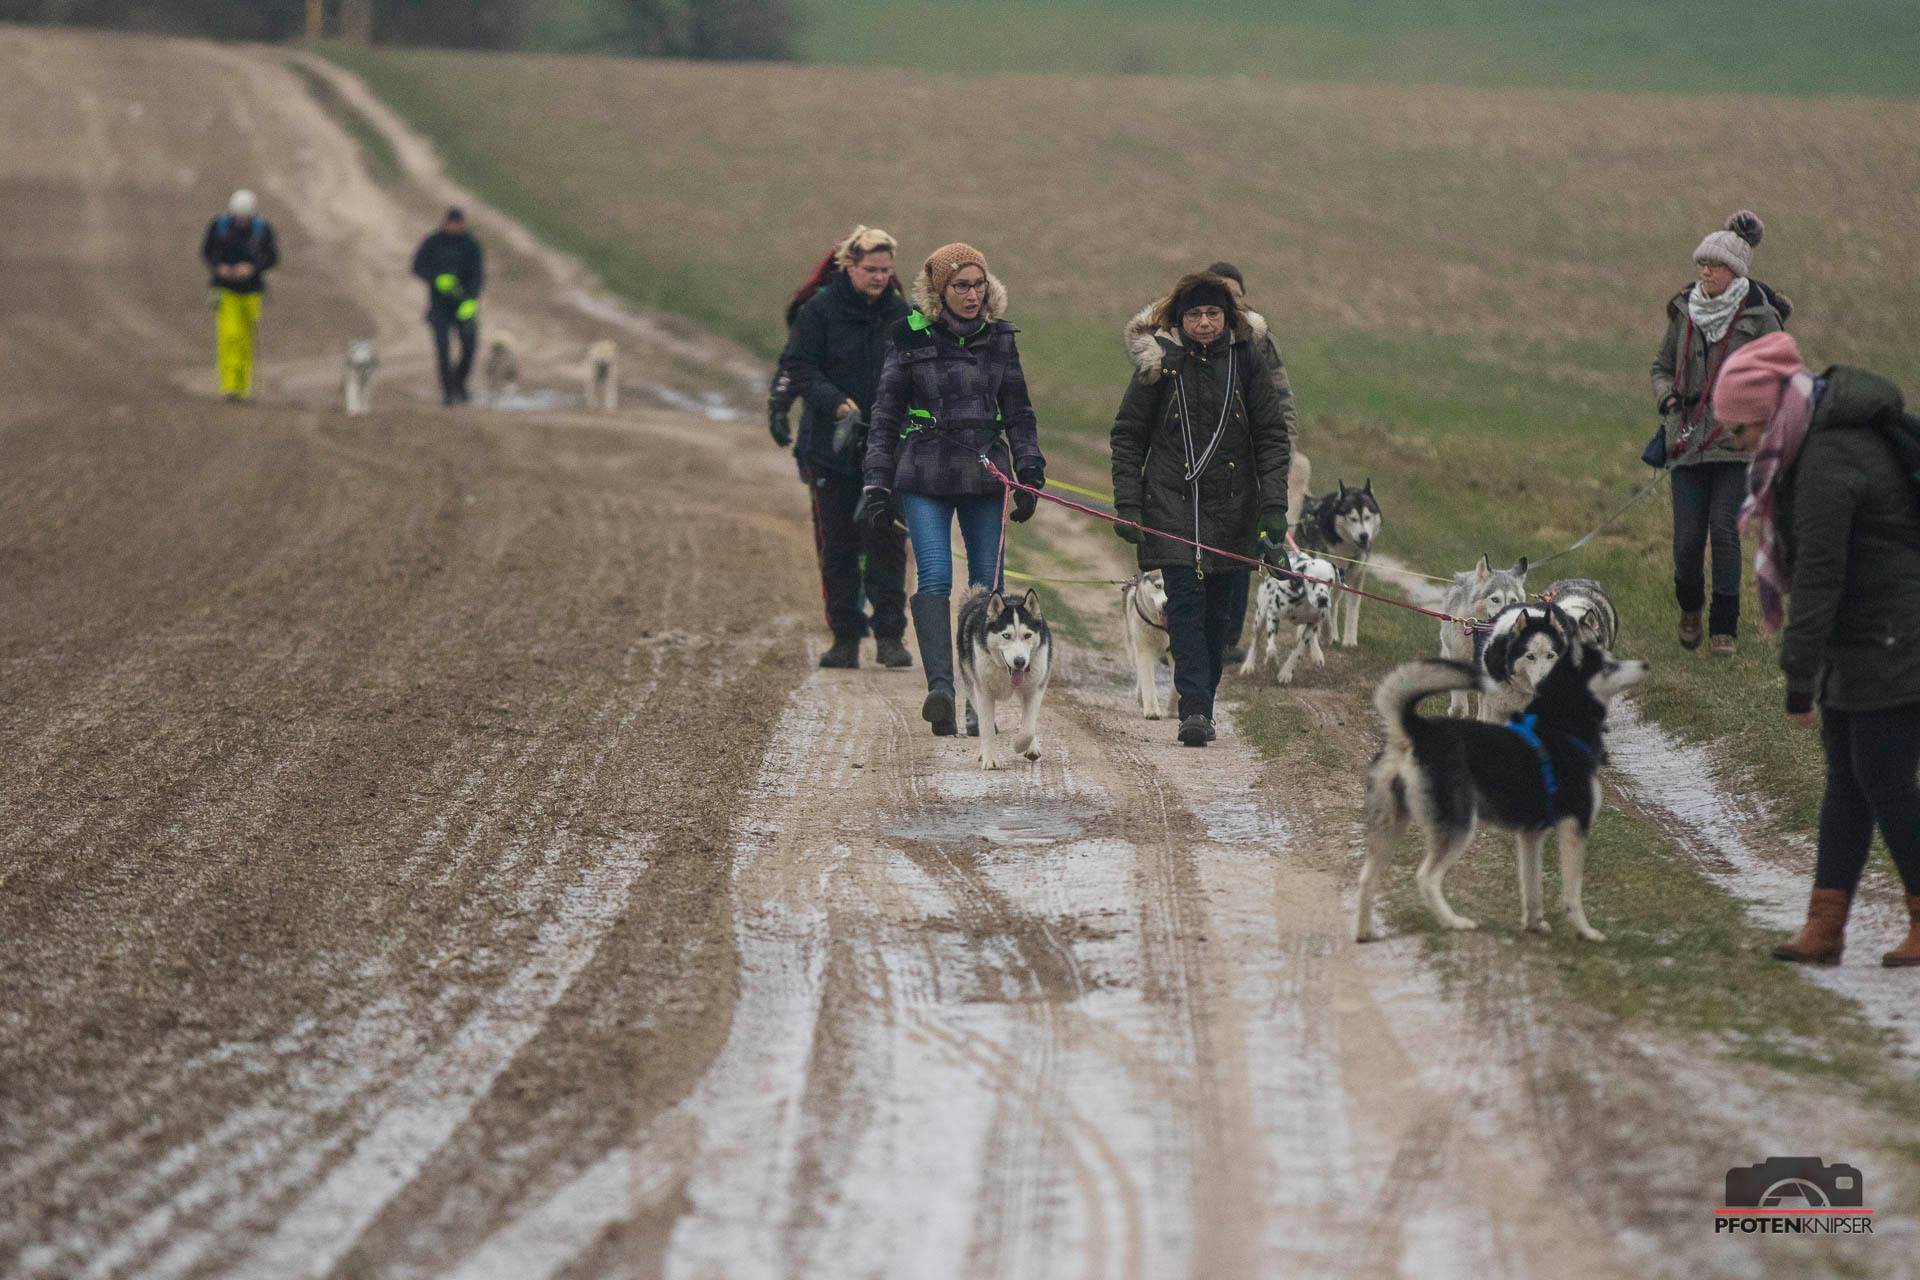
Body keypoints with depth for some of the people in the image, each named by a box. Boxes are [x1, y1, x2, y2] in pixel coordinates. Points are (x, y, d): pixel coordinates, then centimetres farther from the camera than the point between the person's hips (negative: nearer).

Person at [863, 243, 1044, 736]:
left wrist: (1030, 474, 7)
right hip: (924, 479, -3)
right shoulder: (913, 338, 2)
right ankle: (941, 686, -27)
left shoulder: (999, 338, 8)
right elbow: (885, 415, 7)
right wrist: (877, 483, 2)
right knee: (935, 576, -18)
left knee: (987, 587, 1)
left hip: (985, 475, 3)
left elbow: (1019, 413, 15)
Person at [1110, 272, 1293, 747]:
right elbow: (1128, 436, 5)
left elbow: (1273, 436, 6)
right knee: (1185, 601, -14)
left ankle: (1201, 708, 15)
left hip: (1231, 509, 2)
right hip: (1172, 502, -2)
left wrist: (1274, 506, -4)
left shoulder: (1246, 363, 3)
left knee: (1217, 611, 5)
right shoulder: (1159, 364, 0)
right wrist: (1126, 504, -4)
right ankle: (1194, 709, -19)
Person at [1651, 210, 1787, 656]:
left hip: (1737, 440, -3)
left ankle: (1724, 628, -3)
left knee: (1725, 530, -13)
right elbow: (1662, 365, 19)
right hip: (1687, 441, 3)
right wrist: (1667, 397, 0)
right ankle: (1690, 606, 27)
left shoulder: (1759, 316, -2)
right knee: (1687, 538, -2)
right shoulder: (1685, 311, 8)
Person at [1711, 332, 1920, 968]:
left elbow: (1818, 575, -24)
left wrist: (1799, 677, -23)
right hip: (1855, 648, 11)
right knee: (1846, 780, 9)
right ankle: (1824, 927, 11)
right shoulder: (1825, 443, 11)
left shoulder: (1829, 462, -22)